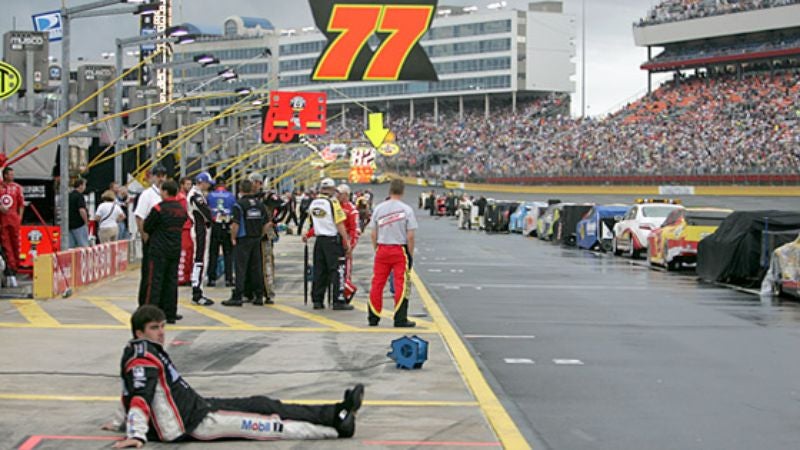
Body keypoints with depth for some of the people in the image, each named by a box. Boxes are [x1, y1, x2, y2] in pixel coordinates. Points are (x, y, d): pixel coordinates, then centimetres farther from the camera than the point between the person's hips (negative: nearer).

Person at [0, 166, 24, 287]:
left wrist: (20, 217, -1)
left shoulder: (17, 187, 5)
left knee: (15, 244, 2)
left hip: (14, 219, 0)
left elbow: (21, 204, 6)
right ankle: (10, 273, -4)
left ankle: (14, 270, 13)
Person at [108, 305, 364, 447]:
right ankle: (335, 426, -9)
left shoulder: (147, 351, 15)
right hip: (191, 424, -10)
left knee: (260, 405, 3)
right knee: (264, 425, -10)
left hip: (197, 405, 10)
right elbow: (139, 396, -27)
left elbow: (132, 393, 26)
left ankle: (334, 413, 1)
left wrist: (121, 421, 35)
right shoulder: (143, 357, -16)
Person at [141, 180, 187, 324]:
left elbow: (146, 227, -7)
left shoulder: (159, 208, -13)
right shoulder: (182, 209, 7)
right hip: (175, 250, 6)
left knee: (155, 281, -3)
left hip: (158, 249, -6)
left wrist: (151, 234, 16)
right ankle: (170, 314, 12)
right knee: (171, 281, 10)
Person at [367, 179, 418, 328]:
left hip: (382, 250, 3)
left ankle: (373, 317, 13)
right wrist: (411, 254, 1)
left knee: (377, 283, 8)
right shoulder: (407, 209, -7)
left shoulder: (379, 208, 3)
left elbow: (373, 234, 5)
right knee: (401, 284, -1)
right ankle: (400, 319, -1)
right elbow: (410, 236, -8)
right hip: (400, 250, -3)